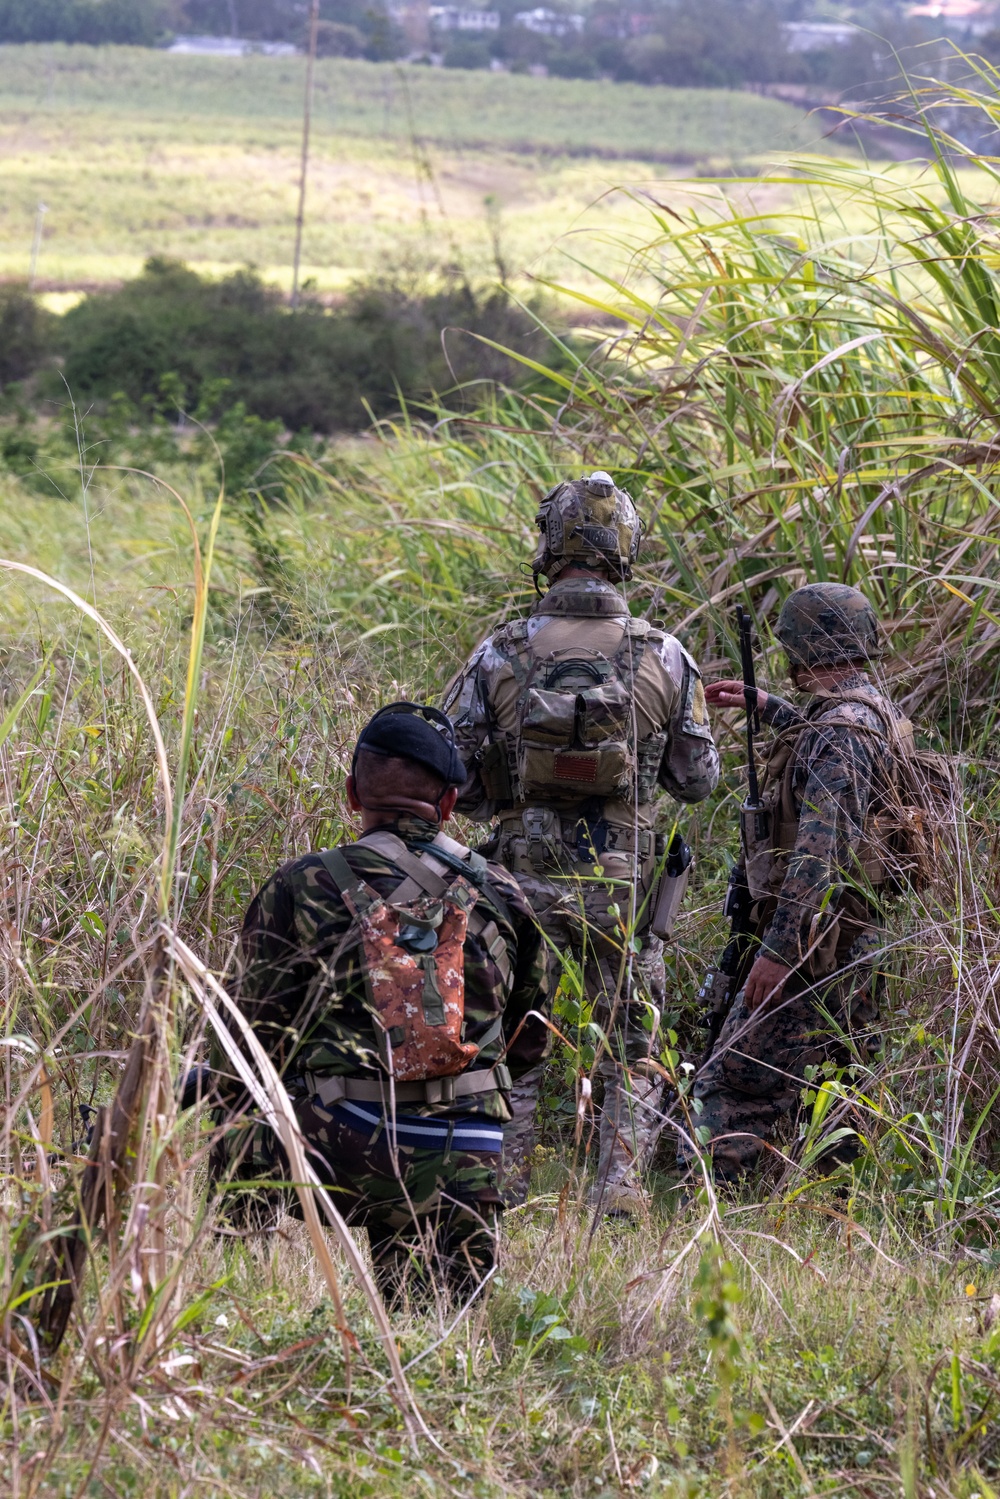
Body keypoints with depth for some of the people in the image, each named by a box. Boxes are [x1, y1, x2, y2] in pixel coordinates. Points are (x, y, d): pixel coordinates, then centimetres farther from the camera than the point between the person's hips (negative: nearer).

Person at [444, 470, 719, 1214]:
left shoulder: (499, 656, -5)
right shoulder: (665, 657, -4)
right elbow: (698, 778, 5)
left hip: (526, 877, 0)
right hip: (624, 884, 0)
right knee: (633, 1055, 12)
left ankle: (502, 1195, 10)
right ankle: (620, 1187, 0)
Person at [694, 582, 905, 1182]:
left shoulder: (836, 734, -19)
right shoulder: (880, 714, 12)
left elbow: (818, 855, -26)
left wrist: (777, 949, -27)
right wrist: (767, 706, 44)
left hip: (816, 946, -10)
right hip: (863, 945, 10)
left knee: (735, 1087, -10)